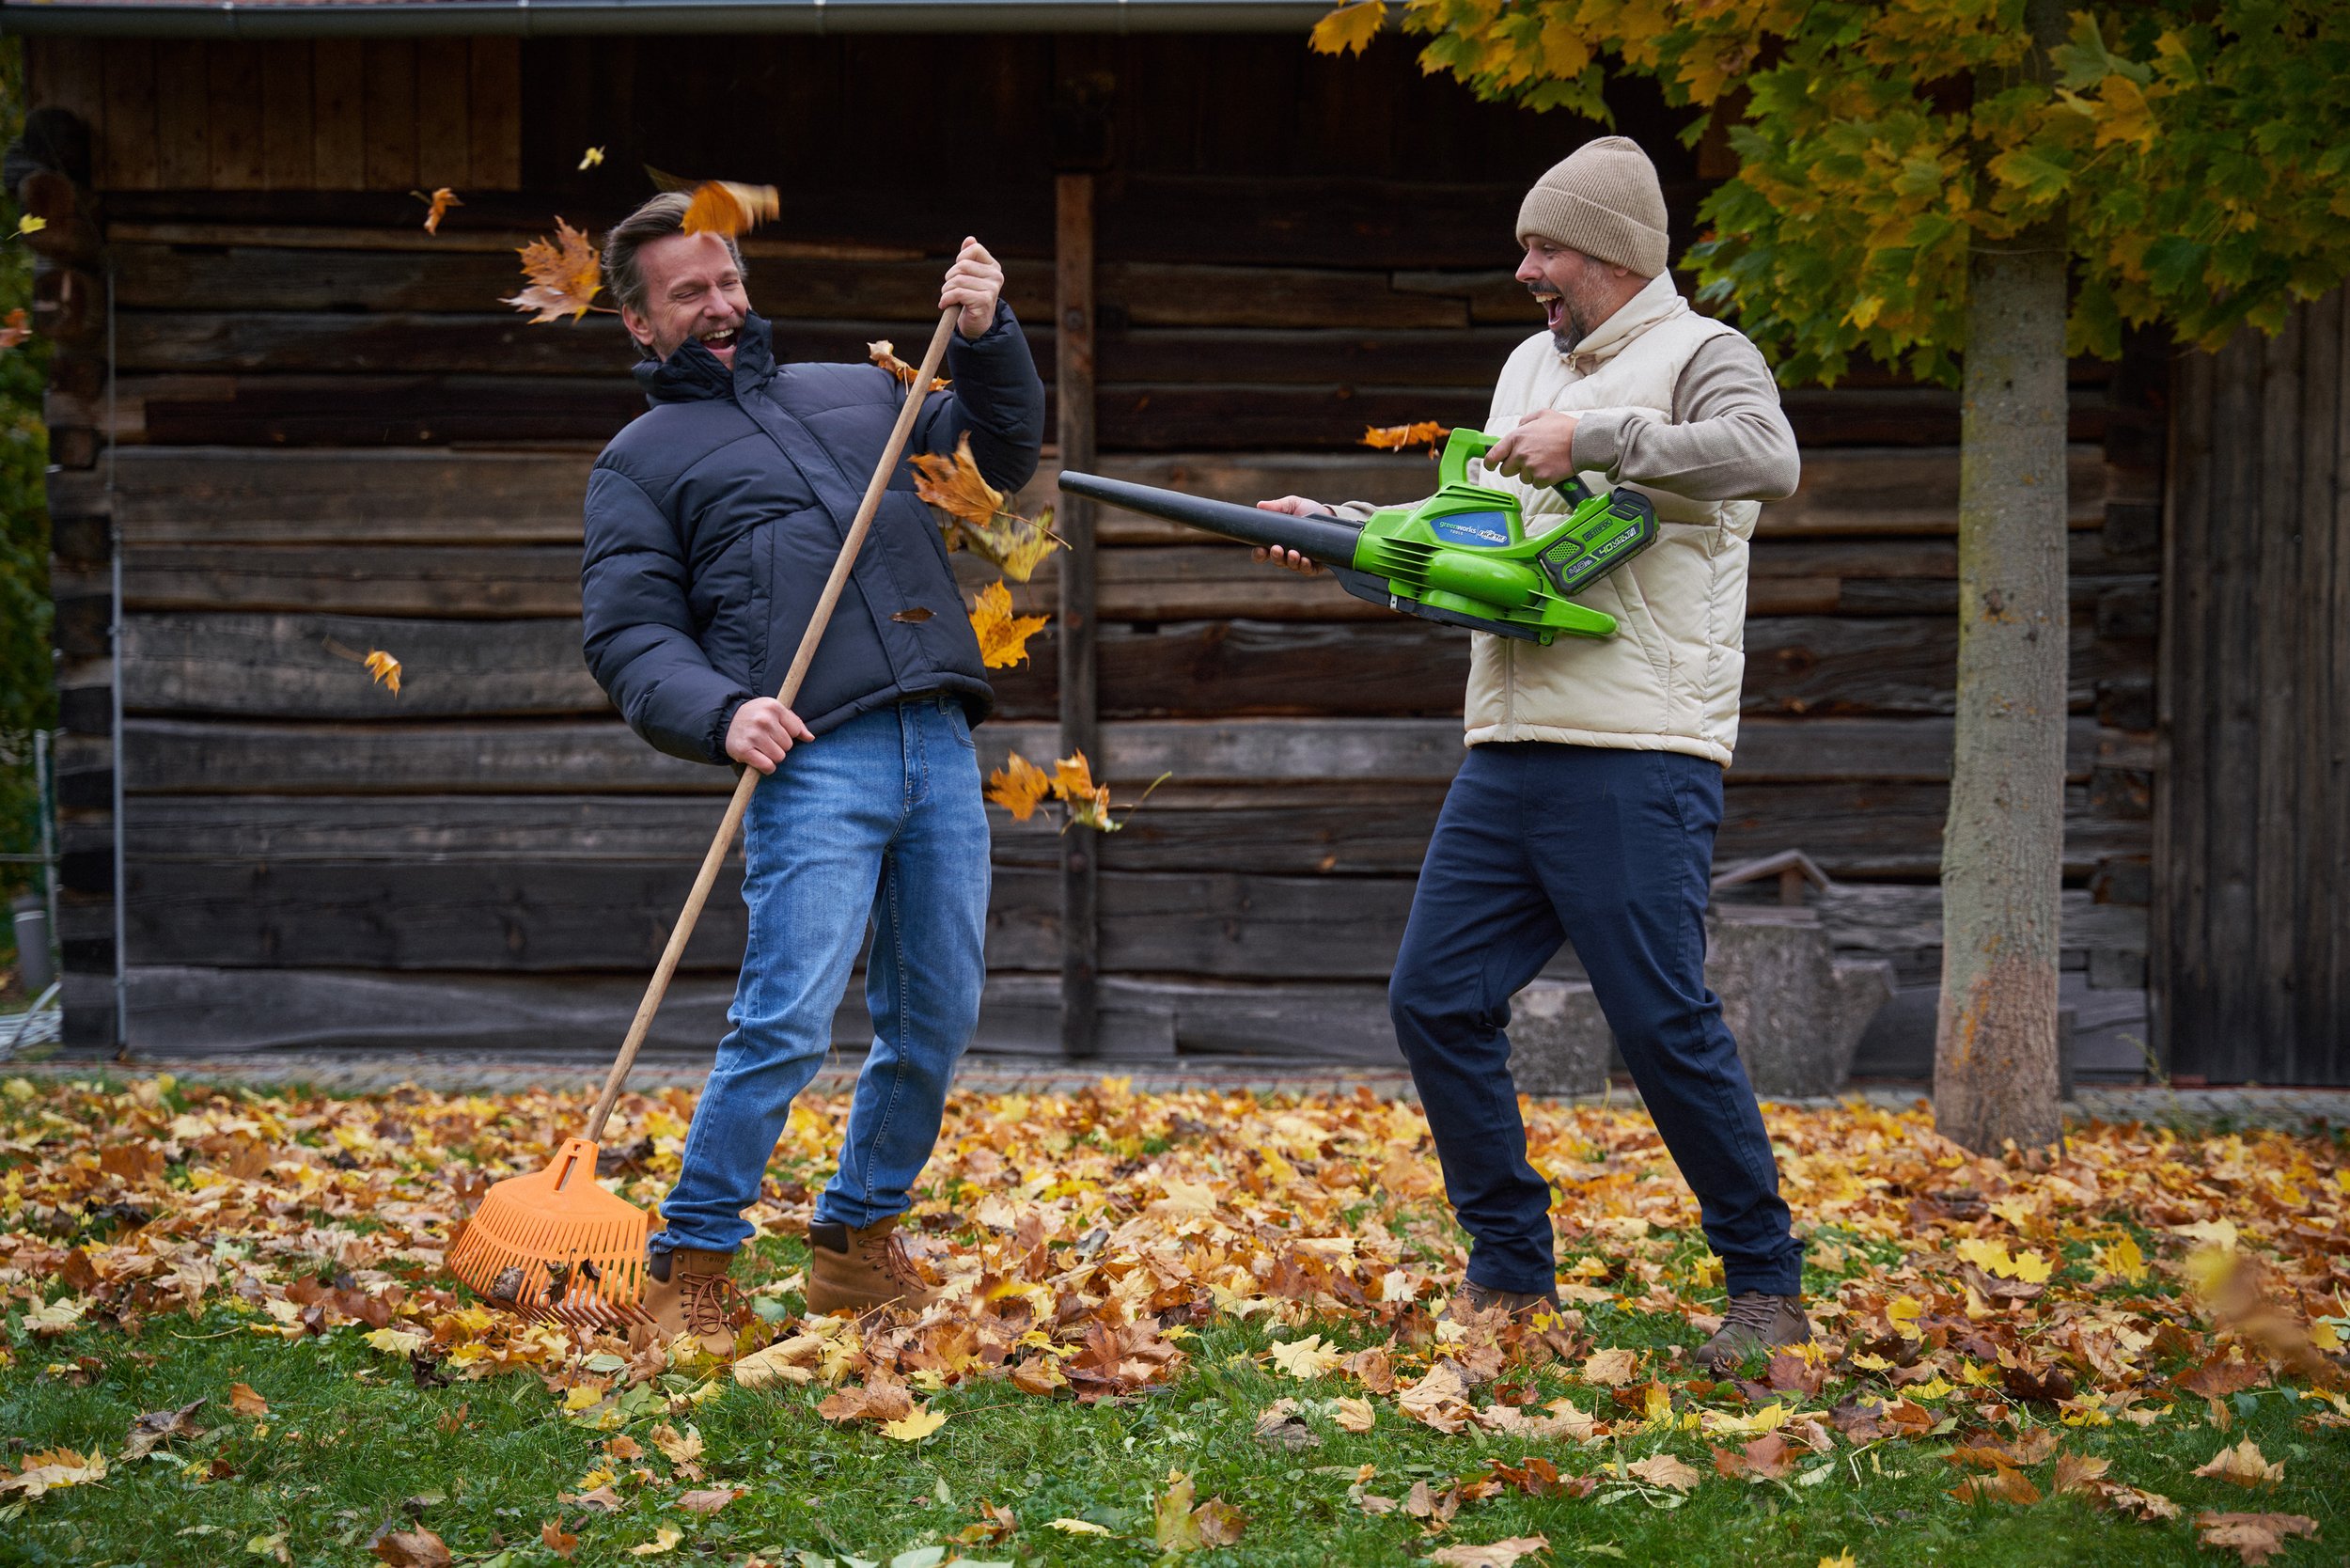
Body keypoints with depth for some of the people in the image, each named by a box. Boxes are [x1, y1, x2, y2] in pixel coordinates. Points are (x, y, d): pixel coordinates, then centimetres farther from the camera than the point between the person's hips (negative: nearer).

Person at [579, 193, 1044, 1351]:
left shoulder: (856, 391, 24)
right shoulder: (640, 461, 10)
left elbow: (1000, 453, 22)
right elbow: (628, 638, 1)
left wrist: (985, 338, 4)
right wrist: (722, 713, -17)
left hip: (939, 747, 5)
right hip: (811, 765, -5)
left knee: (936, 1018, 7)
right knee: (787, 1021, -15)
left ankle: (859, 1242, 23)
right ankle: (690, 1265, -3)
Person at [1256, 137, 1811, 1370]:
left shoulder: (1698, 358, -2)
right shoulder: (1531, 365, 22)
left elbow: (1765, 458, -25)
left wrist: (1592, 436, -23)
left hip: (1638, 762, -8)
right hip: (1507, 758, 8)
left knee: (1665, 1026, -9)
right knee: (1435, 1001, 3)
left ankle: (1767, 1287, 5)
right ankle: (1510, 1272, 14)